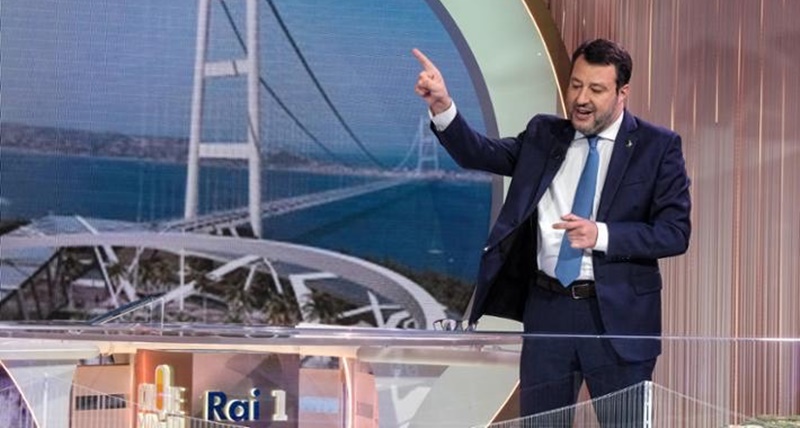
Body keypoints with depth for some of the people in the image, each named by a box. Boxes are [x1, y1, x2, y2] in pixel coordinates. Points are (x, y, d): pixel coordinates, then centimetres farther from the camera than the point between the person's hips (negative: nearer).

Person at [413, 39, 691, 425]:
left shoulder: (658, 146, -2)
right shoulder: (544, 135, 9)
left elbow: (675, 232, -7)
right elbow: (478, 154, 1)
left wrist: (601, 234, -20)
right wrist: (442, 106, -16)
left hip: (618, 316, -3)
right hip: (548, 309, 3)